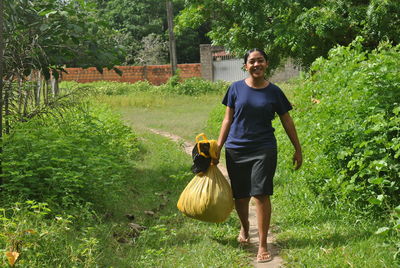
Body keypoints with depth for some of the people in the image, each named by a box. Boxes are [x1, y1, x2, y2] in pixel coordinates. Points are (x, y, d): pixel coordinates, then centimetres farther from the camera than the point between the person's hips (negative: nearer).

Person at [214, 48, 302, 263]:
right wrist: (218, 148, 1)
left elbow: (287, 122, 9)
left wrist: (298, 149, 10)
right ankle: (244, 228, 41)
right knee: (240, 196, 9)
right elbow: (228, 119, 6)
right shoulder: (236, 88, 2)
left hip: (263, 149, -1)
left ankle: (263, 246, 0)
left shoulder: (274, 92, 1)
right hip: (236, 149, 1)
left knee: (261, 195, -9)